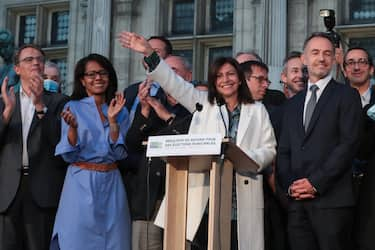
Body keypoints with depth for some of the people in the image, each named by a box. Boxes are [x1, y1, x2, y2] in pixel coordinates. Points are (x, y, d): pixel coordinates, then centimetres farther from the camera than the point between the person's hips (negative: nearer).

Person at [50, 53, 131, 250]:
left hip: (111, 184, 3)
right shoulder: (73, 108, 2)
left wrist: (113, 120, -11)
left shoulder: (120, 111, 9)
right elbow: (68, 155, -4)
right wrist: (72, 127, -20)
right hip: (81, 184, -2)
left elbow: (119, 153, -2)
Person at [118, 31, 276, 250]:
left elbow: (269, 149, 10)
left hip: (243, 195, 0)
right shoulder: (204, 104, 16)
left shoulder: (257, 110, 15)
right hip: (206, 194, 1)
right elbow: (175, 84, 8)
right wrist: (149, 53, -1)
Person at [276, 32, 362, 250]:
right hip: (297, 201, 5)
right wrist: (289, 185, -1)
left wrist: (316, 183, -12)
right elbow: (284, 151, 17)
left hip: (332, 199, -5)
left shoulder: (347, 95, 4)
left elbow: (349, 144, -6)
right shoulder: (293, 104, 21)